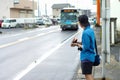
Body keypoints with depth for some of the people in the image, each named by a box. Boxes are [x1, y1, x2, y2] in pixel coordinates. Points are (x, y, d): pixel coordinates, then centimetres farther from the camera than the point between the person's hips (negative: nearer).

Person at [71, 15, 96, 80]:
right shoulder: (91, 30, 7)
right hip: (90, 56, 10)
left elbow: (86, 47, -22)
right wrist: (78, 42, 7)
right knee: (89, 75, 20)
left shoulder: (85, 33, -22)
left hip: (86, 57, -10)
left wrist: (77, 45, -8)